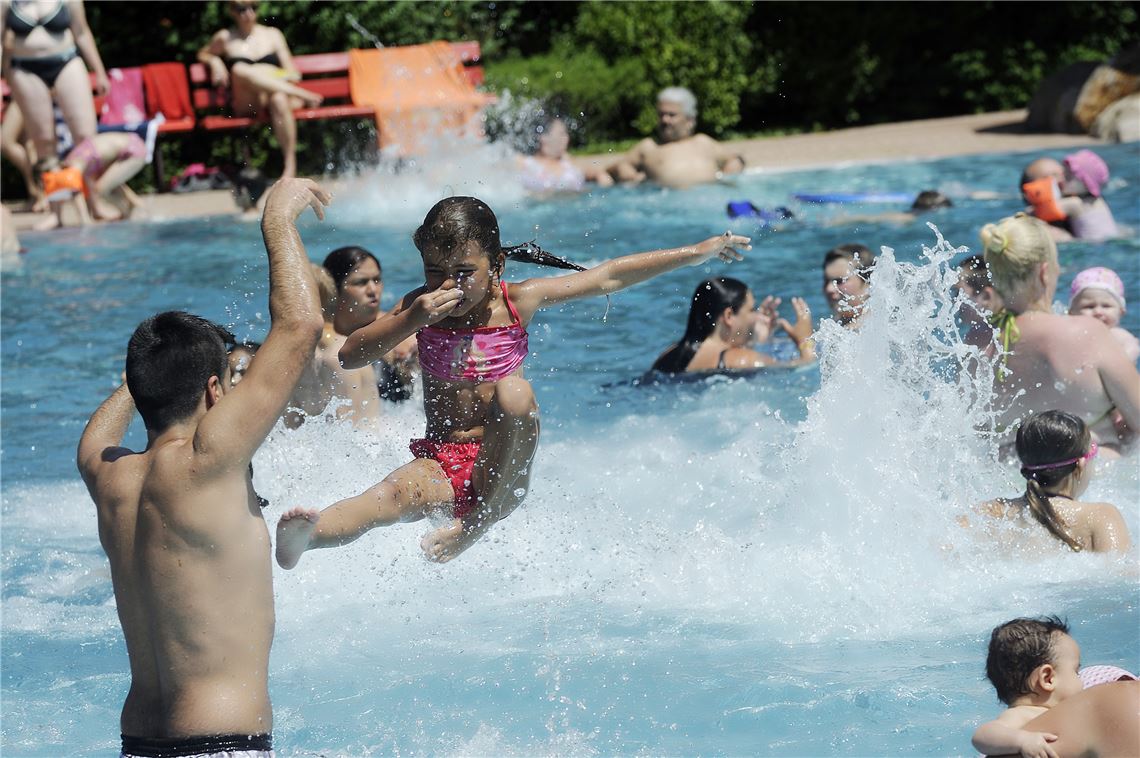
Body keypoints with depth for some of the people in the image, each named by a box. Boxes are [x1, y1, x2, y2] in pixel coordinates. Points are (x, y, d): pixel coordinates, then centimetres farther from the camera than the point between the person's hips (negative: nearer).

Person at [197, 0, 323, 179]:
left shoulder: (272, 34, 22)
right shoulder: (225, 38, 18)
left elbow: (292, 73, 18)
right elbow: (202, 55, 34)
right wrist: (215, 62, 10)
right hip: (247, 103, 0)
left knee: (279, 100, -40)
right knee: (240, 70, -34)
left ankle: (291, 166, -45)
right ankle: (302, 94, -34)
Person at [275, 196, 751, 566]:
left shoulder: (517, 302, -1)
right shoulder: (422, 307, 1)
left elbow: (609, 277, 5)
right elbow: (350, 356, -8)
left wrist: (697, 254, 7)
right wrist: (412, 321, -22)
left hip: (502, 473, 1)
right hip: (440, 464, -1)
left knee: (515, 393, -31)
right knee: (396, 494, -36)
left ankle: (477, 523, -20)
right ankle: (307, 534, -68)